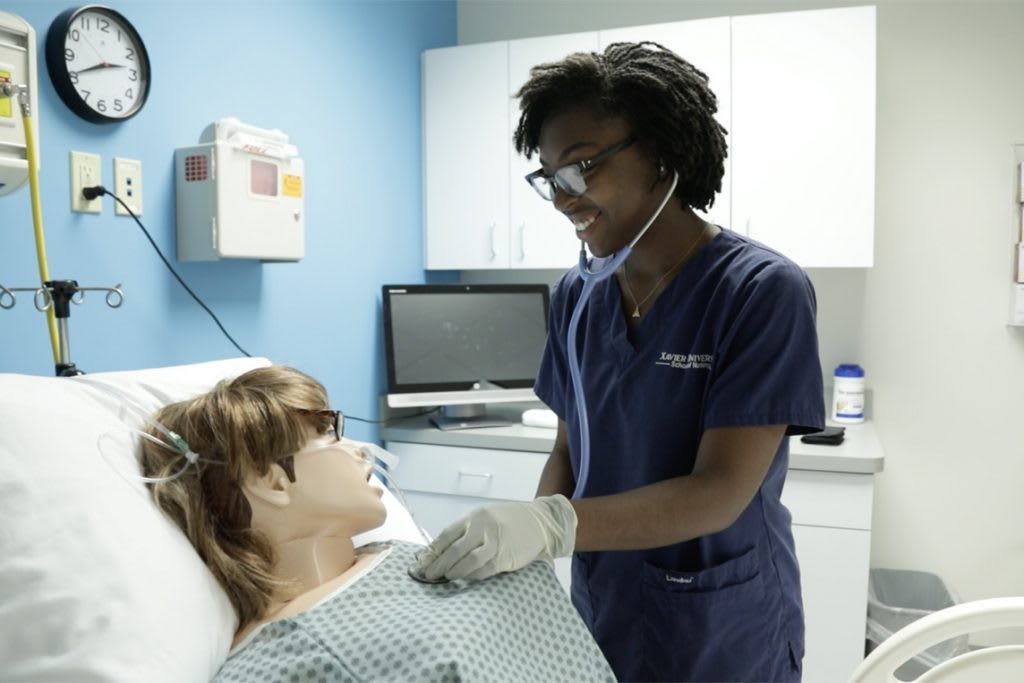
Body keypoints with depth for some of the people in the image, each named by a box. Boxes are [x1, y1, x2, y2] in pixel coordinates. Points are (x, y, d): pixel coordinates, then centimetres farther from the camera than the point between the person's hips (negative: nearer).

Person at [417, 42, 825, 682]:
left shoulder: (764, 290, -19)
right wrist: (523, 544, -14)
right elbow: (569, 448, 4)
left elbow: (720, 492, -24)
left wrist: (553, 524, -36)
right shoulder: (574, 295, -3)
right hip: (599, 616, 5)